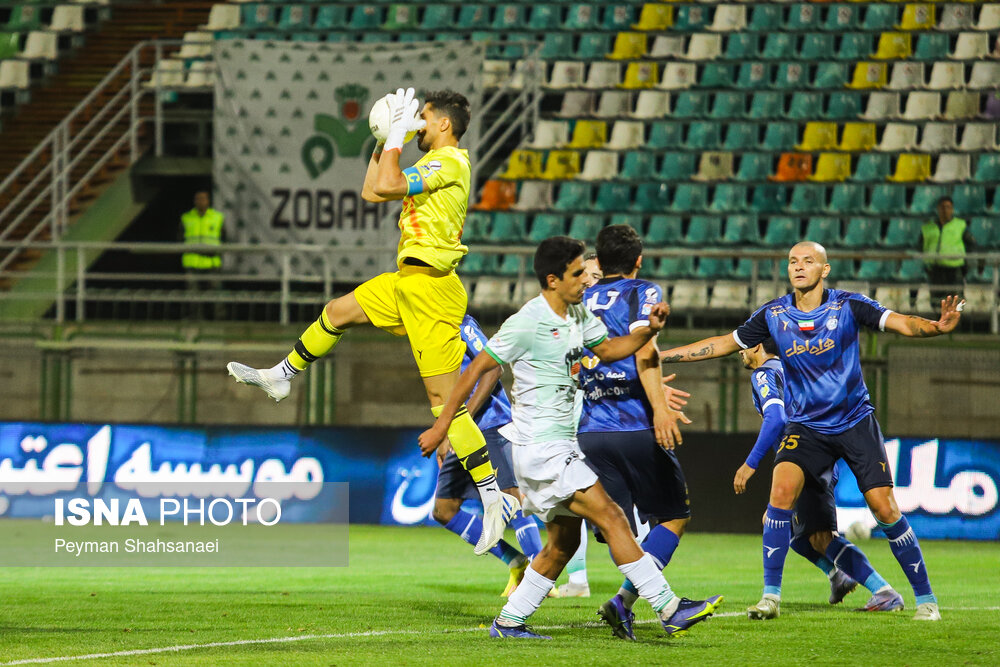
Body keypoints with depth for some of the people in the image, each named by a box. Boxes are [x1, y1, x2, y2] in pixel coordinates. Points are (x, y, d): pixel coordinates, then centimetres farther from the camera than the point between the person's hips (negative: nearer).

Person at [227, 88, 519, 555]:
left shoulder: (449, 162, -13)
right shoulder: (435, 164, 17)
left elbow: (385, 186, -24)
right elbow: (371, 191, 25)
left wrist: (396, 136, -12)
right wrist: (385, 141, 19)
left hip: (429, 287, -10)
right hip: (408, 281, 10)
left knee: (444, 398, -11)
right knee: (337, 313, 21)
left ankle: (494, 496, -10)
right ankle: (283, 377, 42)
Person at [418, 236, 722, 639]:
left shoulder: (578, 314, 9)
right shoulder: (528, 322, -16)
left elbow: (606, 349, 25)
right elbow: (477, 368, -12)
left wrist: (649, 330, 6)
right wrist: (442, 425, -10)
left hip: (561, 446, 10)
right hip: (540, 449, -10)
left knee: (564, 542, 13)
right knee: (610, 517, -14)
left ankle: (509, 622, 20)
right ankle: (669, 610, -15)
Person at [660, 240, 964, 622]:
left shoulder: (847, 306, -9)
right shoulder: (773, 315, -2)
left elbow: (902, 323, -19)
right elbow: (724, 344, 8)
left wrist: (937, 327, -41)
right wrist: (660, 355, 5)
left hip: (855, 422, -1)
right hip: (805, 426, 1)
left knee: (884, 508, -8)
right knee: (782, 489, -23)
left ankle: (924, 597, 9)